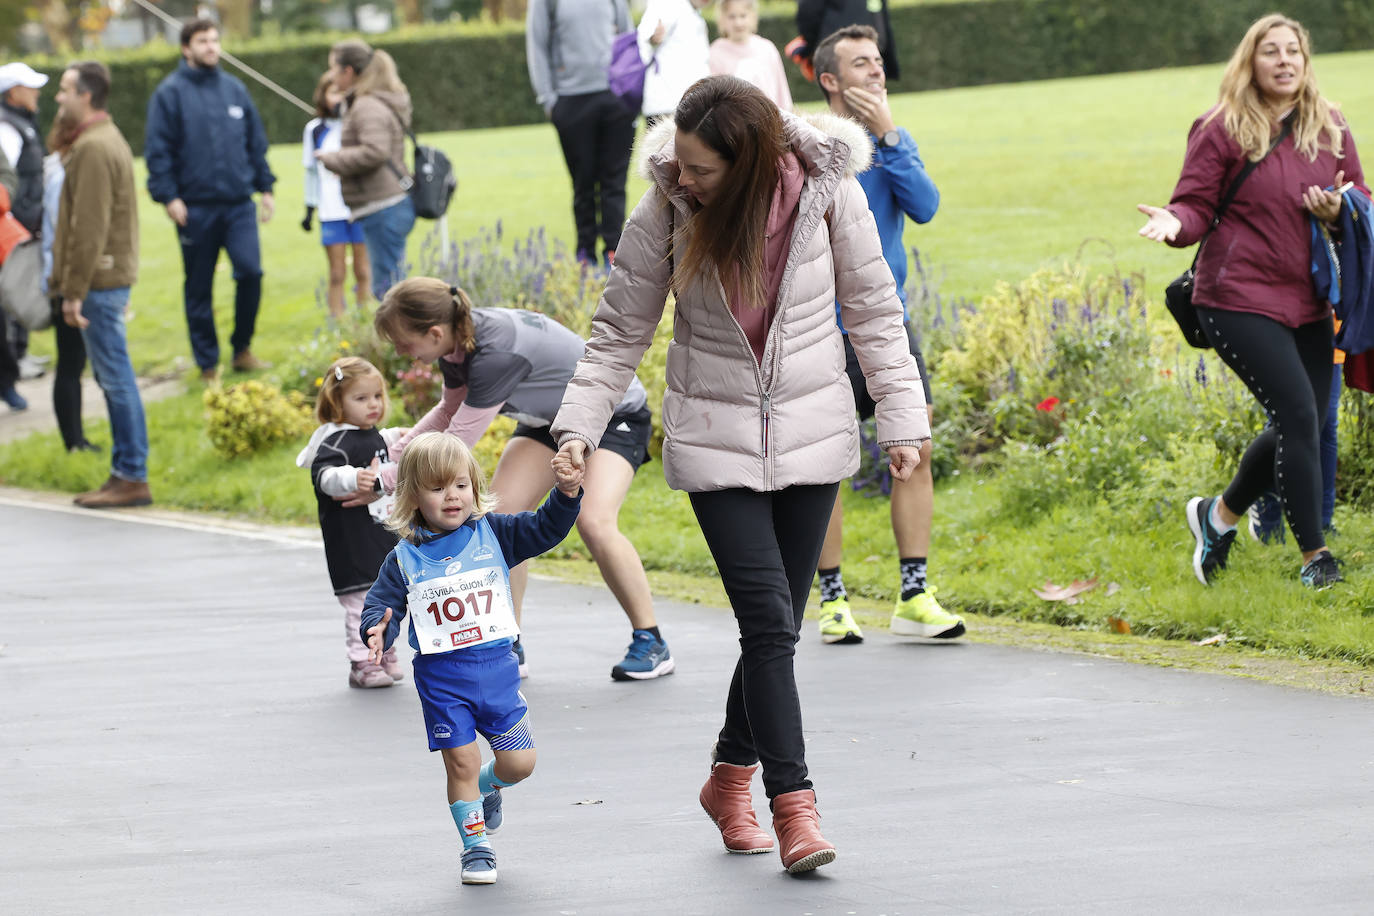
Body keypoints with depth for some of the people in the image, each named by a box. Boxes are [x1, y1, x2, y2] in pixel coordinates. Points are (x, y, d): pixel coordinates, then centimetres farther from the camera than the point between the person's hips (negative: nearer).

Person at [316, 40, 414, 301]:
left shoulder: (368, 107, -14)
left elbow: (375, 152, -27)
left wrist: (332, 159, -15)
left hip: (383, 209, -11)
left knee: (388, 288, -9)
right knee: (385, 288, 13)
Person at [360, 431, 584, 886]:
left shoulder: (492, 533, 2)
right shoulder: (405, 559, -1)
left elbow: (545, 529, 0)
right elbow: (381, 605, 1)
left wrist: (566, 496, -17)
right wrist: (379, 631, -21)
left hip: (495, 665, 2)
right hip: (441, 675, -1)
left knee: (519, 762, 1)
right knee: (461, 762, -3)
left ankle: (487, 786, 36)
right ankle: (476, 847, 13)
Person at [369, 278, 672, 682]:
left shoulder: (497, 354, -38)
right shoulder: (458, 340, -11)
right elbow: (450, 410, 10)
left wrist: (385, 483, -24)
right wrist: (394, 453, -2)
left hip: (617, 416, -8)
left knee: (594, 520, -27)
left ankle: (651, 643, -12)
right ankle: (507, 647, -3)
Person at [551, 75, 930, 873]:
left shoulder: (827, 192, -11)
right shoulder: (666, 210, -12)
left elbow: (874, 312, 0)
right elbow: (622, 331, -2)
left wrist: (903, 419, -3)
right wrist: (579, 425, -10)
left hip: (812, 438, 2)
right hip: (715, 440, -1)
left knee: (778, 624, 9)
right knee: (768, 619, -13)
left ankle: (732, 777, 29)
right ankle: (794, 805, -11)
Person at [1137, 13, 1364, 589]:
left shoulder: (1330, 129, 9)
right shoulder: (1223, 130, -4)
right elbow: (1197, 205, -3)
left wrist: (1339, 211, -7)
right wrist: (1175, 223, -26)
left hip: (1307, 302, 6)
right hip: (1241, 298, -6)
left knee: (1302, 427, 6)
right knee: (1298, 415, -13)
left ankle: (1220, 514, 29)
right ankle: (1313, 554, -2)